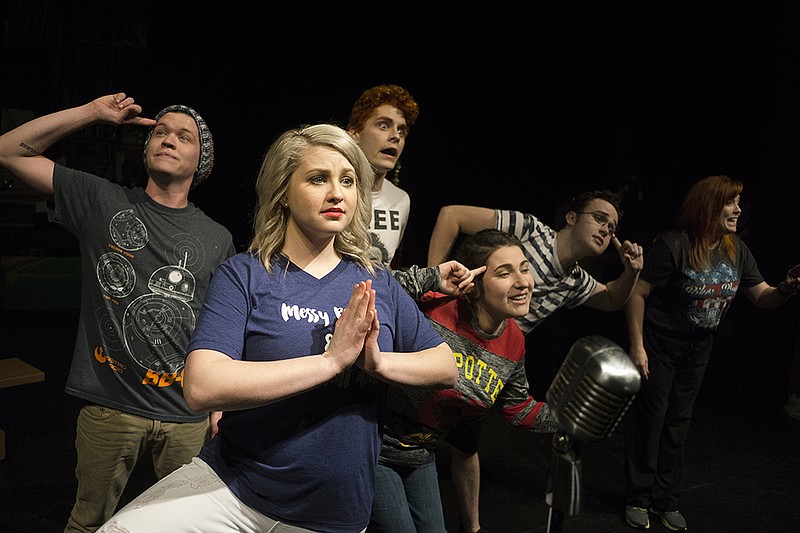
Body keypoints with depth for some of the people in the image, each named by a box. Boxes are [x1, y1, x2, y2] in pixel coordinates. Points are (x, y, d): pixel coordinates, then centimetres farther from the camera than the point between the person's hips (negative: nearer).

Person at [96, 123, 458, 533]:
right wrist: (332, 360, -25)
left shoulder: (377, 283, 2)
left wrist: (380, 362, -17)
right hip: (232, 491, -2)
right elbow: (201, 387, -24)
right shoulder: (244, 275, -9)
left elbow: (447, 368, 2)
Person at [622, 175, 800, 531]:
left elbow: (763, 297, 3)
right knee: (649, 419, 2)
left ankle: (666, 501, 28)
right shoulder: (673, 245, -21)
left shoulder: (736, 251, -1)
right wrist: (637, 346, -21)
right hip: (658, 348, -6)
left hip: (697, 352, 6)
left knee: (678, 423, 14)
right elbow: (637, 294, -20)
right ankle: (638, 498, 19)